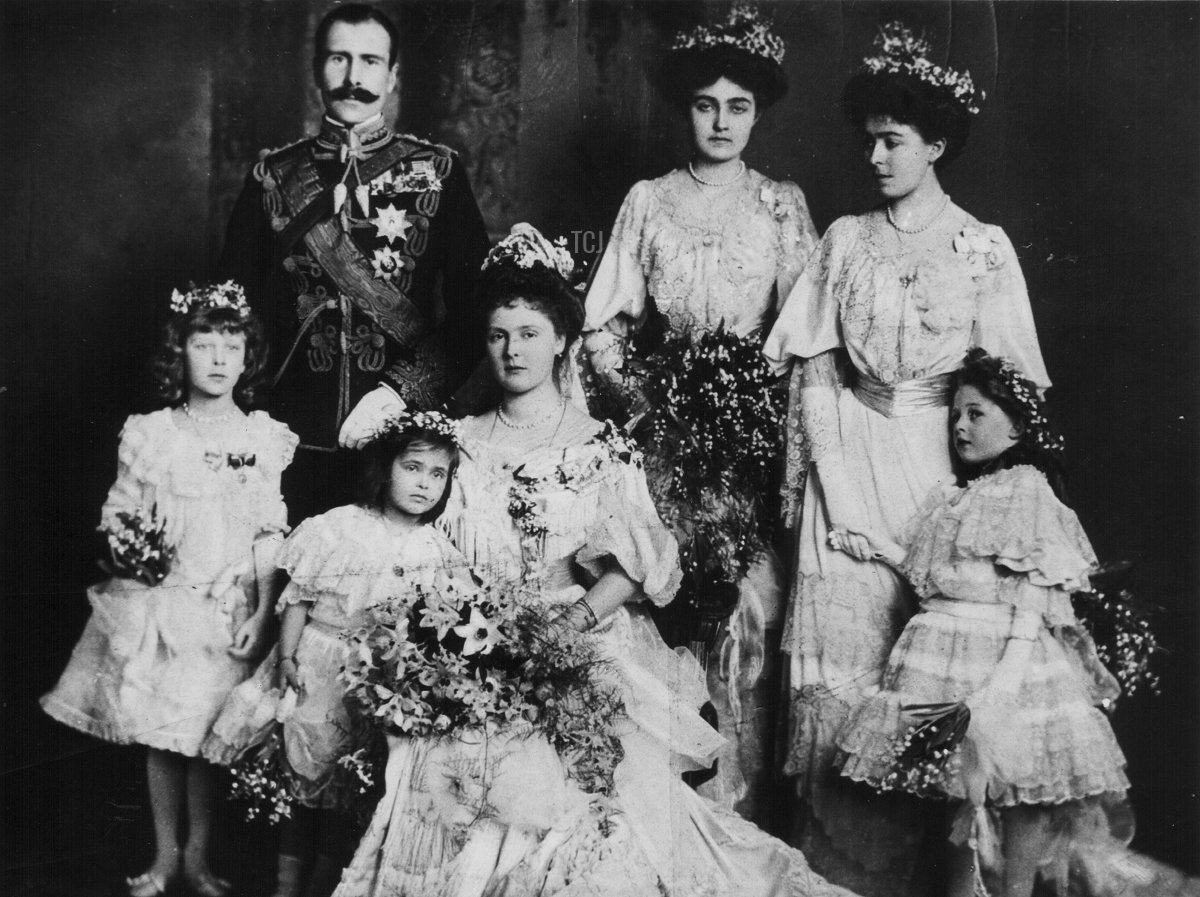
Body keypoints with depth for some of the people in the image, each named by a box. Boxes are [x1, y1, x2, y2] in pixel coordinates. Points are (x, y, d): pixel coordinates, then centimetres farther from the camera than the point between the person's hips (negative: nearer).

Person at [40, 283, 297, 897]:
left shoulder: (263, 439, -1)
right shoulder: (150, 434, -1)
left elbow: (269, 536, -1)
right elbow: (120, 516, 6)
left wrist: (261, 613, -6)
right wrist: (128, 547, -14)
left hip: (227, 610, 0)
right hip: (156, 604, 1)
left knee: (207, 734, 5)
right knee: (158, 734, 8)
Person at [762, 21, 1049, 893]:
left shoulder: (986, 248, 3)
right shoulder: (845, 239, 9)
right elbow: (813, 366, 4)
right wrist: (830, 462, -8)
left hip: (943, 460, -1)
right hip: (850, 456, 1)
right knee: (842, 663, -2)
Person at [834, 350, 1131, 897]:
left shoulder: (1028, 489, -3)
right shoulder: (950, 498, 18)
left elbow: (1034, 593, -11)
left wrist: (1011, 667, -20)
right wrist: (887, 550, 11)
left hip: (1005, 650, -6)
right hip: (947, 649, 6)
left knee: (1016, 781, -5)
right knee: (963, 777, 10)